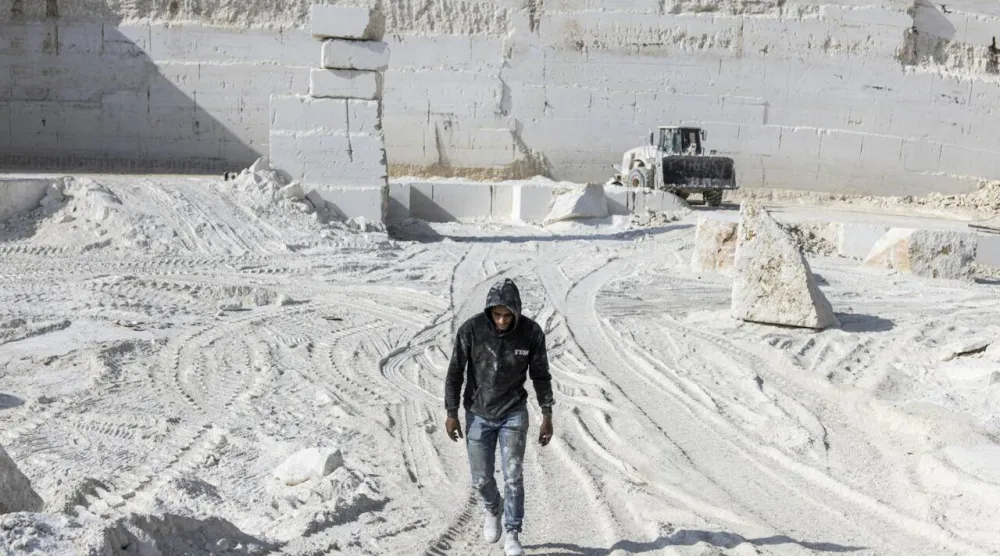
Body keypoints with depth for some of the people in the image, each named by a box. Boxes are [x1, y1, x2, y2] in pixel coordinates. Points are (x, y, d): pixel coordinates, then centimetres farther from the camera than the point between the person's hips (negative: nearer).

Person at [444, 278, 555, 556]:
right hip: (478, 415, 0)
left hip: (514, 414, 0)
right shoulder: (471, 330, -19)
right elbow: (455, 372, -8)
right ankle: (493, 508, 41)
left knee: (513, 476, -7)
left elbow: (540, 375, -2)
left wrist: (547, 415, -2)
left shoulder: (531, 332, -15)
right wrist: (451, 413, -7)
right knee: (481, 479, 8)